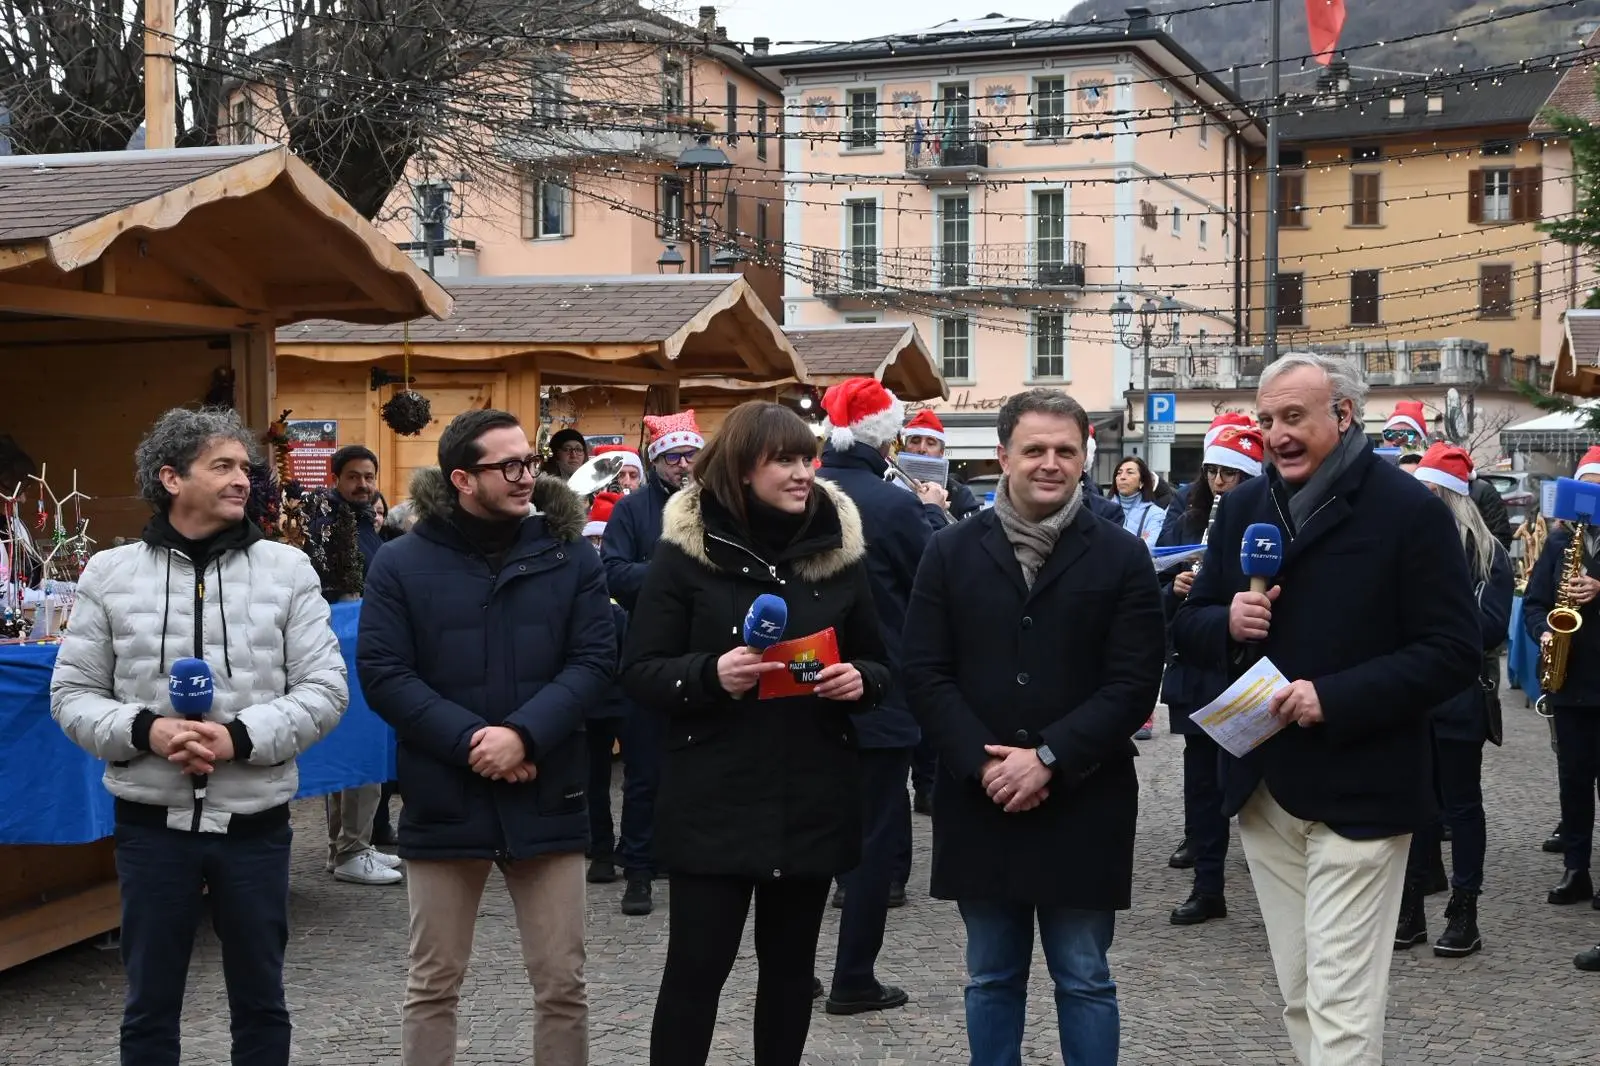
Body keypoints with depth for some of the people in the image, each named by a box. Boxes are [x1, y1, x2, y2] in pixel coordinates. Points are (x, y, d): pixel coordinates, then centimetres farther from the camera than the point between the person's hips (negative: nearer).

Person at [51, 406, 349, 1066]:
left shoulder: (288, 568, 0)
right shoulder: (109, 572, 1)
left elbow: (325, 688, -3)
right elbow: (73, 694, 2)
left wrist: (241, 737, -17)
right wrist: (144, 731, -16)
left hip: (254, 822, 0)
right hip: (152, 821, 0)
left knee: (260, 1002, 14)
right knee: (150, 1006, 12)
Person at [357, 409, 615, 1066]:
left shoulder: (569, 555, 2)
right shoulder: (402, 563, -2)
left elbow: (594, 660, -4)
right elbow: (381, 674, -8)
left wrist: (525, 735, -18)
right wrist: (469, 740, -18)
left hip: (546, 799, 1)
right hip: (443, 801, -1)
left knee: (562, 983, 8)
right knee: (433, 984, 11)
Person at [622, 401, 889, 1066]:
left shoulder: (839, 550, 5)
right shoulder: (684, 551, -5)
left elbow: (877, 665, 13)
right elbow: (640, 673, -4)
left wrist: (859, 681, -10)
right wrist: (711, 674, -23)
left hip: (813, 800, 3)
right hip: (713, 802, -3)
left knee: (790, 964, 12)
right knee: (696, 966, -2)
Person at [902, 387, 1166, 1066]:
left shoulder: (1121, 557, 0)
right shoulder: (952, 552, 4)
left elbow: (1134, 681, -6)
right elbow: (923, 672, 0)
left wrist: (1049, 758, -15)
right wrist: (982, 762, -12)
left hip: (1082, 806, -2)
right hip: (979, 801, 2)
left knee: (1084, 981, 7)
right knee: (991, 979, 13)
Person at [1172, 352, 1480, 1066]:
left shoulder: (1409, 510, -9)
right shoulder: (1243, 506, 9)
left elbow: (1452, 654, -12)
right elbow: (1188, 626, 13)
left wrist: (1333, 698, -22)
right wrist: (1227, 623, -10)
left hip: (1358, 791, -6)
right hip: (1262, 787, 6)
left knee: (1341, 1006, -6)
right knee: (1299, 997, 14)